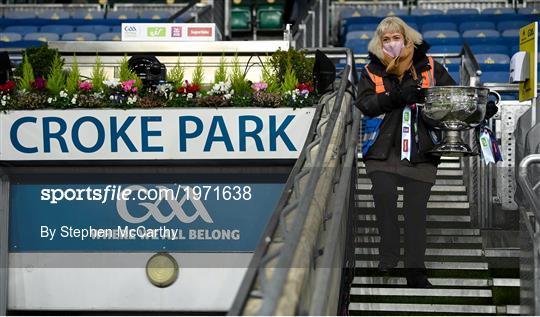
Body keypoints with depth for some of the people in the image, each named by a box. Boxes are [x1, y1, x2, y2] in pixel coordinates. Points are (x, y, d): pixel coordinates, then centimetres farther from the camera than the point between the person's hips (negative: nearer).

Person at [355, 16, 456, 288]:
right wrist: (396, 97, -21)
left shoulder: (428, 67, 8)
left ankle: (415, 271, 5)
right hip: (383, 148, 0)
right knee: (384, 197, -13)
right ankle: (387, 259, 4)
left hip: (420, 148, 0)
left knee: (417, 206, -1)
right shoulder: (372, 71, 9)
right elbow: (364, 103, -6)